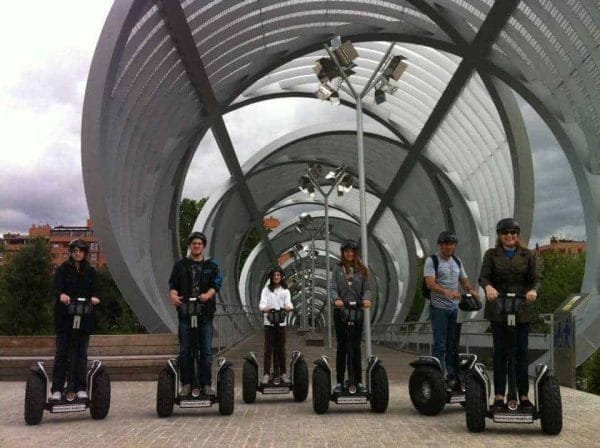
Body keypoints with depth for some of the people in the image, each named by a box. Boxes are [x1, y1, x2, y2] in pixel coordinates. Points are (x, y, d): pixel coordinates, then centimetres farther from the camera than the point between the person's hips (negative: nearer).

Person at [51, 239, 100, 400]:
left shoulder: (90, 271, 10)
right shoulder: (62, 270, 3)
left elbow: (94, 290, 5)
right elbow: (56, 289, -8)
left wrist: (94, 298, -18)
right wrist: (61, 295, -31)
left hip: (84, 318, 2)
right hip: (64, 318, -2)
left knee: (81, 353, 2)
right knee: (62, 352, -1)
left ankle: (81, 388, 6)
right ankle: (57, 389, 4)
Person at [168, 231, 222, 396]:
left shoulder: (212, 265, 10)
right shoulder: (180, 265, 12)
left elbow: (216, 284, -2)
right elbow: (173, 285, 5)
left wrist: (208, 294, -22)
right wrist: (173, 296, -17)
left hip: (205, 312, 0)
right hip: (185, 311, 0)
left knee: (206, 350, 1)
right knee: (185, 350, 1)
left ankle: (206, 384, 8)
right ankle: (186, 383, 9)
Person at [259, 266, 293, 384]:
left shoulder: (285, 291, 9)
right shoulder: (266, 289, 5)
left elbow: (288, 303, -6)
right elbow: (262, 303, -8)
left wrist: (289, 308, -31)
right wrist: (265, 308, -32)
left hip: (281, 322, 1)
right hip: (269, 322, -1)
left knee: (281, 348, 5)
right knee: (268, 348, -3)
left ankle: (283, 372, 12)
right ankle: (266, 373, -3)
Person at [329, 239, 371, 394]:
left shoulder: (362, 270, 8)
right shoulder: (337, 269, 6)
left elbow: (366, 288, 2)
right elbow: (332, 288, -5)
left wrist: (366, 298, -21)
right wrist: (336, 299, -26)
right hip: (340, 311, 0)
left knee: (356, 346, 2)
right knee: (342, 347, 4)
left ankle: (358, 380, 9)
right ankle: (340, 381, 9)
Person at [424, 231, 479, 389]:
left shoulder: (457, 261, 15)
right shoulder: (432, 261, -6)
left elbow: (464, 280, 19)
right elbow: (430, 283, -18)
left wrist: (470, 290, -5)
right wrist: (446, 292, -35)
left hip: (455, 308, 6)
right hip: (439, 308, -6)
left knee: (453, 345, 10)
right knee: (440, 345, -6)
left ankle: (453, 376, 16)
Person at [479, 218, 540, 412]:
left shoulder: (528, 255, 7)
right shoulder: (491, 254, 4)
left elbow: (535, 279, 1)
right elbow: (483, 276, -6)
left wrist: (533, 290, -22)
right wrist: (488, 287, -29)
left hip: (522, 310, 1)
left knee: (521, 352, 3)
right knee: (500, 352, 2)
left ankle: (523, 395, 9)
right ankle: (499, 395, 5)